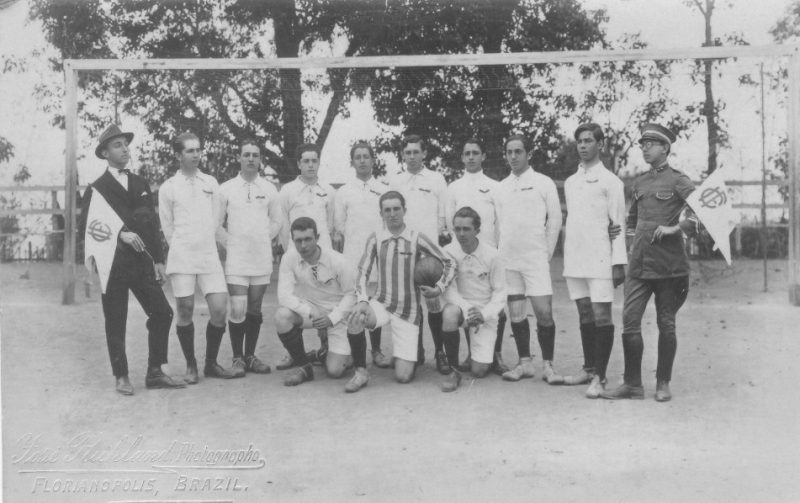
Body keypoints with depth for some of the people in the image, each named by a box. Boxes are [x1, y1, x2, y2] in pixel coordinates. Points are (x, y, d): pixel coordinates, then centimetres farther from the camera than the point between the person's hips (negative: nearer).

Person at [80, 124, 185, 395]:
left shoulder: (141, 184, 13)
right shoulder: (96, 189, 0)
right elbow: (85, 228, -5)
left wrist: (158, 260, 9)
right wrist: (120, 235, -15)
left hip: (142, 261, 4)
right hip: (113, 264, -4)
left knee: (162, 313, -2)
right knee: (115, 323, 3)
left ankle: (154, 372, 9)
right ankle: (121, 376, 16)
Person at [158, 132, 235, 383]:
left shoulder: (211, 183, 12)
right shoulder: (168, 188, 4)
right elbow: (167, 227, 9)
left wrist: (205, 245, 12)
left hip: (209, 254, 2)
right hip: (181, 257, -2)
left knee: (219, 310, -5)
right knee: (185, 311, -2)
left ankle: (211, 363, 11)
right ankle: (191, 365, 15)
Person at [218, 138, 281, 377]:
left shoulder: (269, 189, 7)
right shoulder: (226, 189, 0)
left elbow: (276, 222, 15)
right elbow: (216, 223, 5)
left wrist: (262, 241, 7)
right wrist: (230, 244, 0)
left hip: (262, 259, 2)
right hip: (236, 259, -2)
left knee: (255, 309, 8)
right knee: (238, 310, -10)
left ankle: (250, 356, 19)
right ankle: (237, 358, 5)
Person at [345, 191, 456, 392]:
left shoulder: (417, 239, -5)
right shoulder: (375, 239, -1)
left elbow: (449, 264, 1)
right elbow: (362, 274, -3)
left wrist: (439, 288, -12)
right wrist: (362, 301, -19)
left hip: (408, 311, -1)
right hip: (381, 303, 1)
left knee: (403, 376, -6)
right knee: (355, 320, -34)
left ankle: (412, 352, 32)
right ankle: (360, 372, -11)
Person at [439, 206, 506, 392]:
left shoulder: (491, 255, -10)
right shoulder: (448, 252, -8)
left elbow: (499, 293, -4)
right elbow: (450, 291, -10)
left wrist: (484, 314, -22)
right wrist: (467, 312, -28)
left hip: (485, 311, -1)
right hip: (461, 306, 1)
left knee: (479, 371, -8)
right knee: (449, 313, -38)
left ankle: (489, 352, 32)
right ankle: (454, 370, -18)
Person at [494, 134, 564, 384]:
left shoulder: (543, 183, 0)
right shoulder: (502, 186, 11)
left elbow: (555, 220, 1)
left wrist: (546, 253, -2)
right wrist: (503, 251, 6)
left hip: (536, 258, -4)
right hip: (508, 259, 4)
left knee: (544, 312, -8)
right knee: (516, 313, 6)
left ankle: (548, 365, 3)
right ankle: (525, 363, 16)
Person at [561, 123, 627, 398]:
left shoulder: (610, 181, -2)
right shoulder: (570, 182, 15)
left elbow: (618, 224, -5)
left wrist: (619, 262, -11)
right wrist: (566, 257, 15)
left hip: (600, 259, -6)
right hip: (574, 259, 6)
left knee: (601, 316, -6)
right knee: (585, 315, 11)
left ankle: (599, 377, -2)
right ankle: (588, 369, 19)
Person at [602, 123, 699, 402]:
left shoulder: (677, 180, -4)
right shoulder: (639, 182, 13)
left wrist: (676, 228, -17)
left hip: (668, 263, -5)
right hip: (639, 264, 5)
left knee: (666, 325, 5)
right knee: (629, 321, -2)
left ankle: (663, 384, 18)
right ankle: (632, 384, 7)